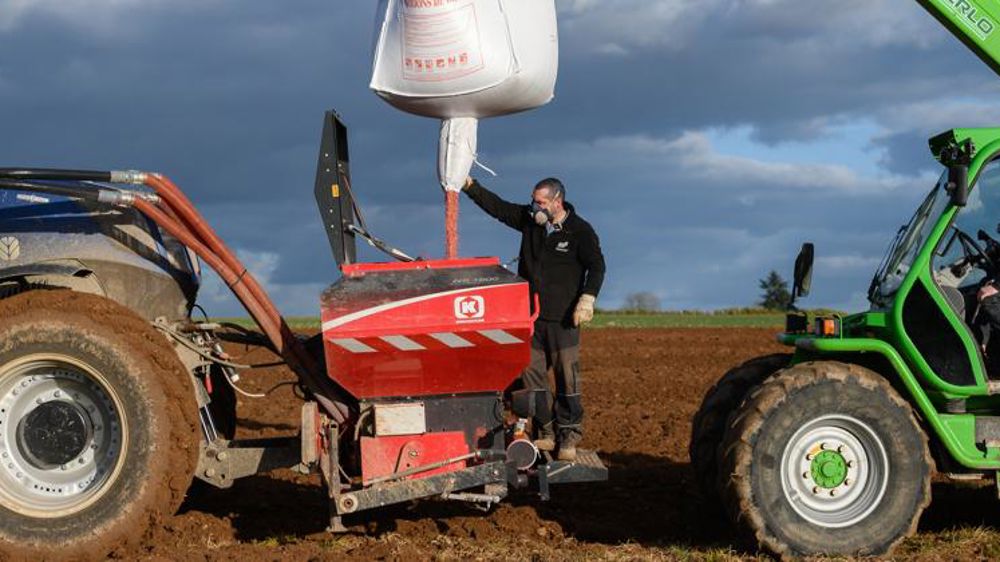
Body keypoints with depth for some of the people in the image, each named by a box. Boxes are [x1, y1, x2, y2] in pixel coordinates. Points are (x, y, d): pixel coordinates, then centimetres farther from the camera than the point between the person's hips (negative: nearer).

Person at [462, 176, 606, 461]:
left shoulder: (581, 231, -5)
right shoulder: (529, 219, 7)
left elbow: (596, 267, -7)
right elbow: (496, 206, 11)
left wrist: (587, 298, -20)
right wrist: (469, 185, 1)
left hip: (562, 318, -5)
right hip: (530, 316, 5)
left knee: (567, 378, -3)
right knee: (531, 374, 3)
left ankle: (569, 437, 4)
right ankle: (545, 433, 10)